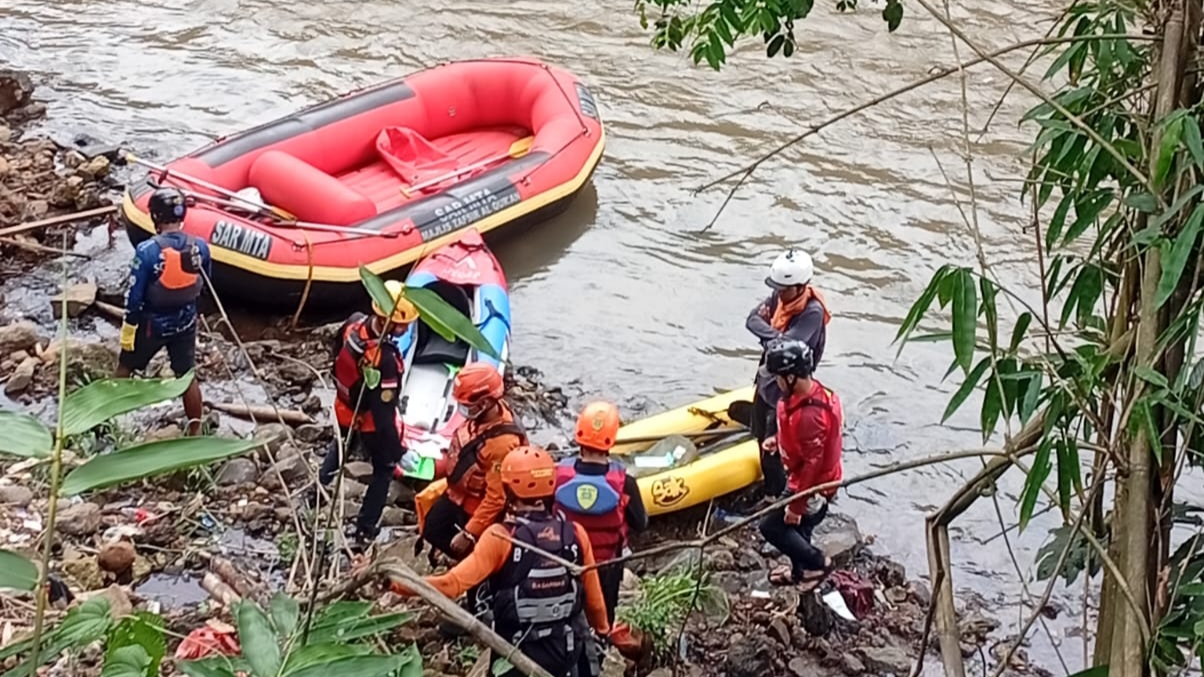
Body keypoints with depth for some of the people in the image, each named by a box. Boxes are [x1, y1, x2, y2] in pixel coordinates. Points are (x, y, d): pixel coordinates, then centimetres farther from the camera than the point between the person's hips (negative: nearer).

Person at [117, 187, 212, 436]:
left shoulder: (147, 250, -23)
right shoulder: (200, 247, -11)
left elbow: (134, 296, -17)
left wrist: (128, 332, -7)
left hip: (152, 323, -3)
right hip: (185, 322, 3)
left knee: (125, 367, 19)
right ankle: (195, 431, 19)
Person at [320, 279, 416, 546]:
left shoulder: (354, 322, -20)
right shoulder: (384, 359, -41)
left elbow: (338, 358, 2)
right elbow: (383, 410, -32)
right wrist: (395, 446, -20)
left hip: (345, 409, 7)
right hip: (370, 422, -7)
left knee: (341, 448, 36)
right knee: (384, 469, 19)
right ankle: (365, 530, 29)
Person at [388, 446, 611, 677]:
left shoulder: (501, 537, -18)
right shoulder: (575, 533, -8)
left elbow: (453, 584, -24)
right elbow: (593, 597, 1)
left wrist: (399, 584, -16)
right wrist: (603, 630, 20)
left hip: (518, 654, -3)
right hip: (566, 650, 3)